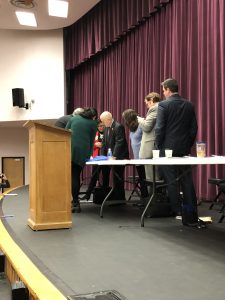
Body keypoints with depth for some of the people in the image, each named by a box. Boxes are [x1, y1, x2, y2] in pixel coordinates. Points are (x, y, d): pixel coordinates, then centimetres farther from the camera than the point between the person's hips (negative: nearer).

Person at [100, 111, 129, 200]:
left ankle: (120, 199, 3)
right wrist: (103, 156, 2)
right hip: (111, 156, 8)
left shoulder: (118, 127, -16)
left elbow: (119, 143, -22)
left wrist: (114, 156, -27)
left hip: (119, 157, -8)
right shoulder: (106, 128, 11)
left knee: (118, 179, -5)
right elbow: (104, 143, 12)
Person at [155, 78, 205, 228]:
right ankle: (191, 216, 9)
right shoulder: (189, 105, 7)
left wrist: (159, 146, -1)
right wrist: (188, 144, 16)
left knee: (172, 182, 1)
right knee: (187, 182, 6)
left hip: (168, 148, -4)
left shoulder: (164, 105, -7)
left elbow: (159, 128, -11)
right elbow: (194, 128, 8)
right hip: (184, 148, 5)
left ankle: (176, 212, 5)